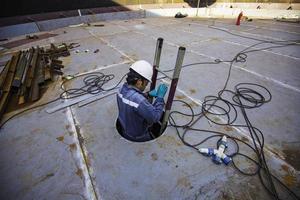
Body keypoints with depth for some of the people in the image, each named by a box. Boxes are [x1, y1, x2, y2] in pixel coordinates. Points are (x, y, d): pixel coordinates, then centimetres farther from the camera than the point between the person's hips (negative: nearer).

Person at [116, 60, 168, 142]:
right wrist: (160, 97, -23)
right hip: (137, 137, -7)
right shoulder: (139, 100, -42)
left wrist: (148, 94, -4)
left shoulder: (123, 88, -14)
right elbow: (155, 117, -29)